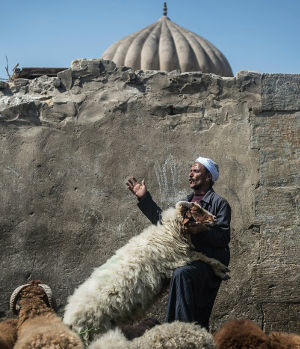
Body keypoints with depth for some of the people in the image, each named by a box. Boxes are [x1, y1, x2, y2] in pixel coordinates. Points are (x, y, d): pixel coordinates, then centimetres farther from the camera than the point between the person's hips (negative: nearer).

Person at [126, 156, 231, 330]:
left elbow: (224, 237, -10)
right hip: (188, 260, 8)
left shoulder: (219, 203, 0)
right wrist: (144, 198, 20)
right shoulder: (186, 202, 23)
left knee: (182, 273, -36)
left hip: (209, 262, -7)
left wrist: (203, 230, -27)